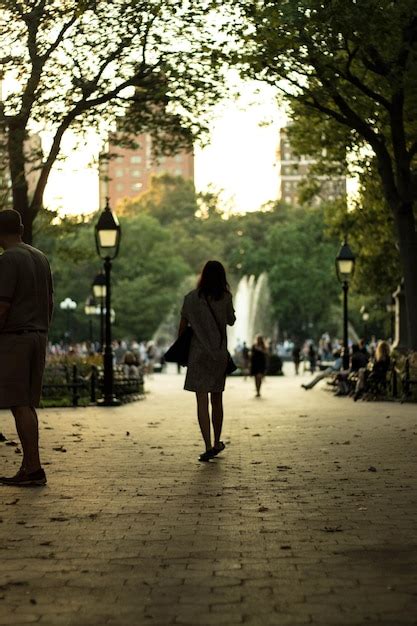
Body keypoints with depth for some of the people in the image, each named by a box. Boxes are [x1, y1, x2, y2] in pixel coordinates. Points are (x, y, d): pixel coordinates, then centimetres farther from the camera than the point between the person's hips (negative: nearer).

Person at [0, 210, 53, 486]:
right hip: (38, 337, 8)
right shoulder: (41, 257, 13)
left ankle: (34, 468, -8)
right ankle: (28, 467, 11)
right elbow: (50, 303, 16)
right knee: (27, 404, 10)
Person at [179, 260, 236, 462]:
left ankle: (208, 447, -15)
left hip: (198, 353, -2)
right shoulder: (225, 298, -3)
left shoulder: (191, 298, -4)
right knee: (217, 400, 15)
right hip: (219, 354, 2)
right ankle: (217, 443, 26)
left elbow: (182, 326, 1)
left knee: (202, 402, -5)